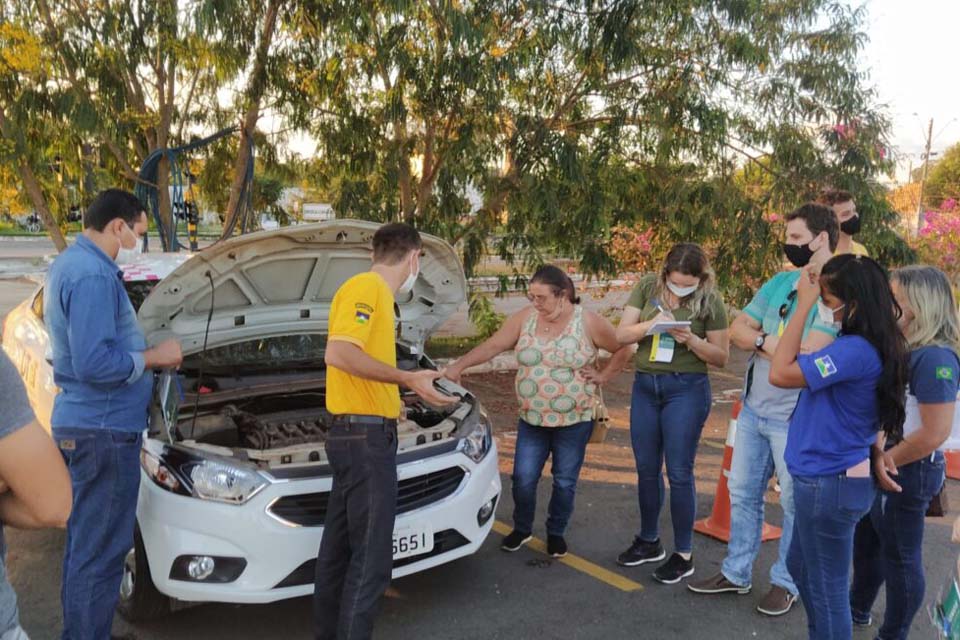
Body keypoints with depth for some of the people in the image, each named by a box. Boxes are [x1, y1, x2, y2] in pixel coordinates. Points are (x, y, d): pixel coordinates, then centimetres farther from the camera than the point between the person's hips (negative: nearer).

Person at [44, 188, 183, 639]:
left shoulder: (69, 265, 14)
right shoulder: (93, 276, -20)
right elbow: (94, 363, -26)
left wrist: (142, 353, 15)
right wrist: (153, 357, -13)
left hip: (81, 423, 11)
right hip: (102, 428, -11)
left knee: (85, 541, 20)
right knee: (101, 549, 0)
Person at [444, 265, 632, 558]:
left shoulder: (589, 322, -9)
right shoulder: (524, 318, -2)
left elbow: (624, 349, 2)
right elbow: (491, 346, -3)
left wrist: (603, 376, -4)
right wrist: (459, 365, -13)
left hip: (574, 420, -2)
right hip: (531, 419, 2)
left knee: (565, 482, 10)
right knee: (523, 479, 5)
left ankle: (556, 532, 32)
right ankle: (522, 528, 30)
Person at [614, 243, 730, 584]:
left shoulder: (709, 300, -7)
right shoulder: (648, 287, 0)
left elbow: (722, 356, -3)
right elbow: (621, 335, -1)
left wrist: (691, 339, -21)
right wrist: (650, 324, -20)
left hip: (686, 389, -4)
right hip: (645, 386, 4)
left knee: (679, 472, 0)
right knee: (646, 469, 14)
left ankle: (683, 555, 15)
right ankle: (649, 541, 32)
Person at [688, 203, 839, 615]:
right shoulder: (779, 282, 7)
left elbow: (806, 354, -25)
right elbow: (737, 330, 5)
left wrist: (763, 342, -8)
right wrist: (768, 339, -14)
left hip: (796, 418, -7)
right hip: (752, 409, 7)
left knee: (795, 504, 10)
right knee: (743, 493, 16)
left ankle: (786, 582, 27)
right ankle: (736, 573, 30)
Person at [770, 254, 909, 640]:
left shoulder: (855, 350, -28)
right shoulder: (872, 343, 4)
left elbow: (780, 374, -27)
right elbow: (812, 362, 13)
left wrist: (803, 305, -24)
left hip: (830, 482, -10)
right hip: (831, 476, 10)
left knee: (826, 586, 8)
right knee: (801, 566, 27)